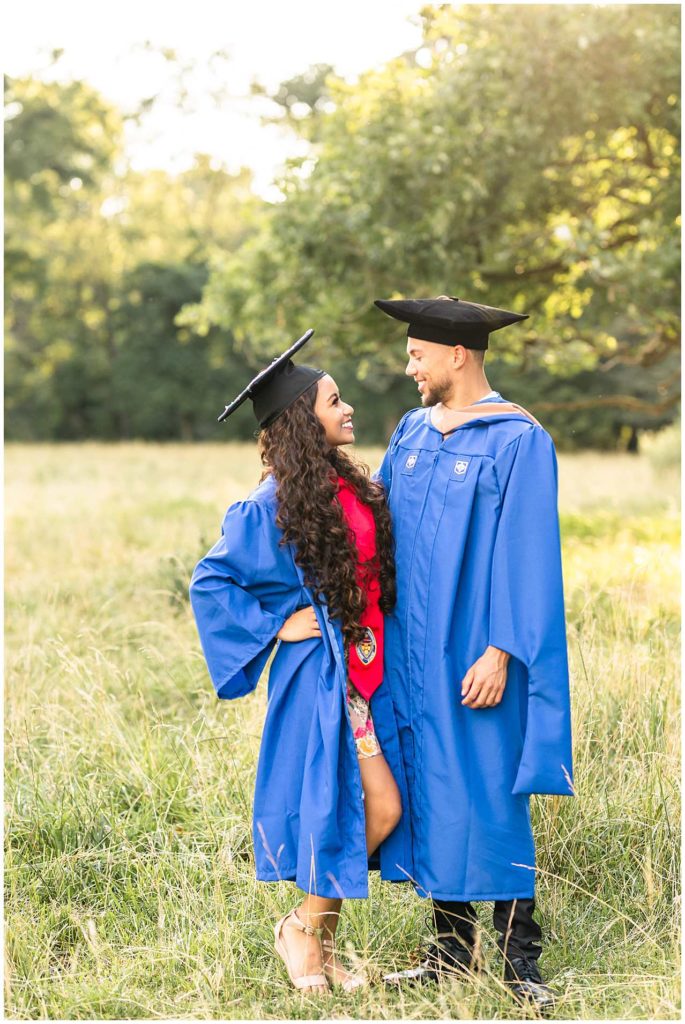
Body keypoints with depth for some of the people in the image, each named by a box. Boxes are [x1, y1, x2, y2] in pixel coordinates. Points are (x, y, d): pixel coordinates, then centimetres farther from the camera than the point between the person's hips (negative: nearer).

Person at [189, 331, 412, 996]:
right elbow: (210, 581, -9)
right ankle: (303, 932, 14)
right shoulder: (274, 505, -13)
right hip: (321, 676, -7)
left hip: (368, 672, 7)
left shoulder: (354, 487, 9)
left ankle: (319, 938, 22)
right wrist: (275, 624, -11)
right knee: (378, 808, -6)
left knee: (384, 811, 7)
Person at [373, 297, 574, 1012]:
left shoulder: (519, 442, -9)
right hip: (415, 651, 7)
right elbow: (379, 527, 18)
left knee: (490, 798, -3)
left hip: (477, 653, -6)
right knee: (431, 794, 9)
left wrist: (500, 651, -17)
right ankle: (453, 947, 20)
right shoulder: (411, 432, 12)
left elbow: (524, 553, -13)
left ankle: (518, 959, 8)